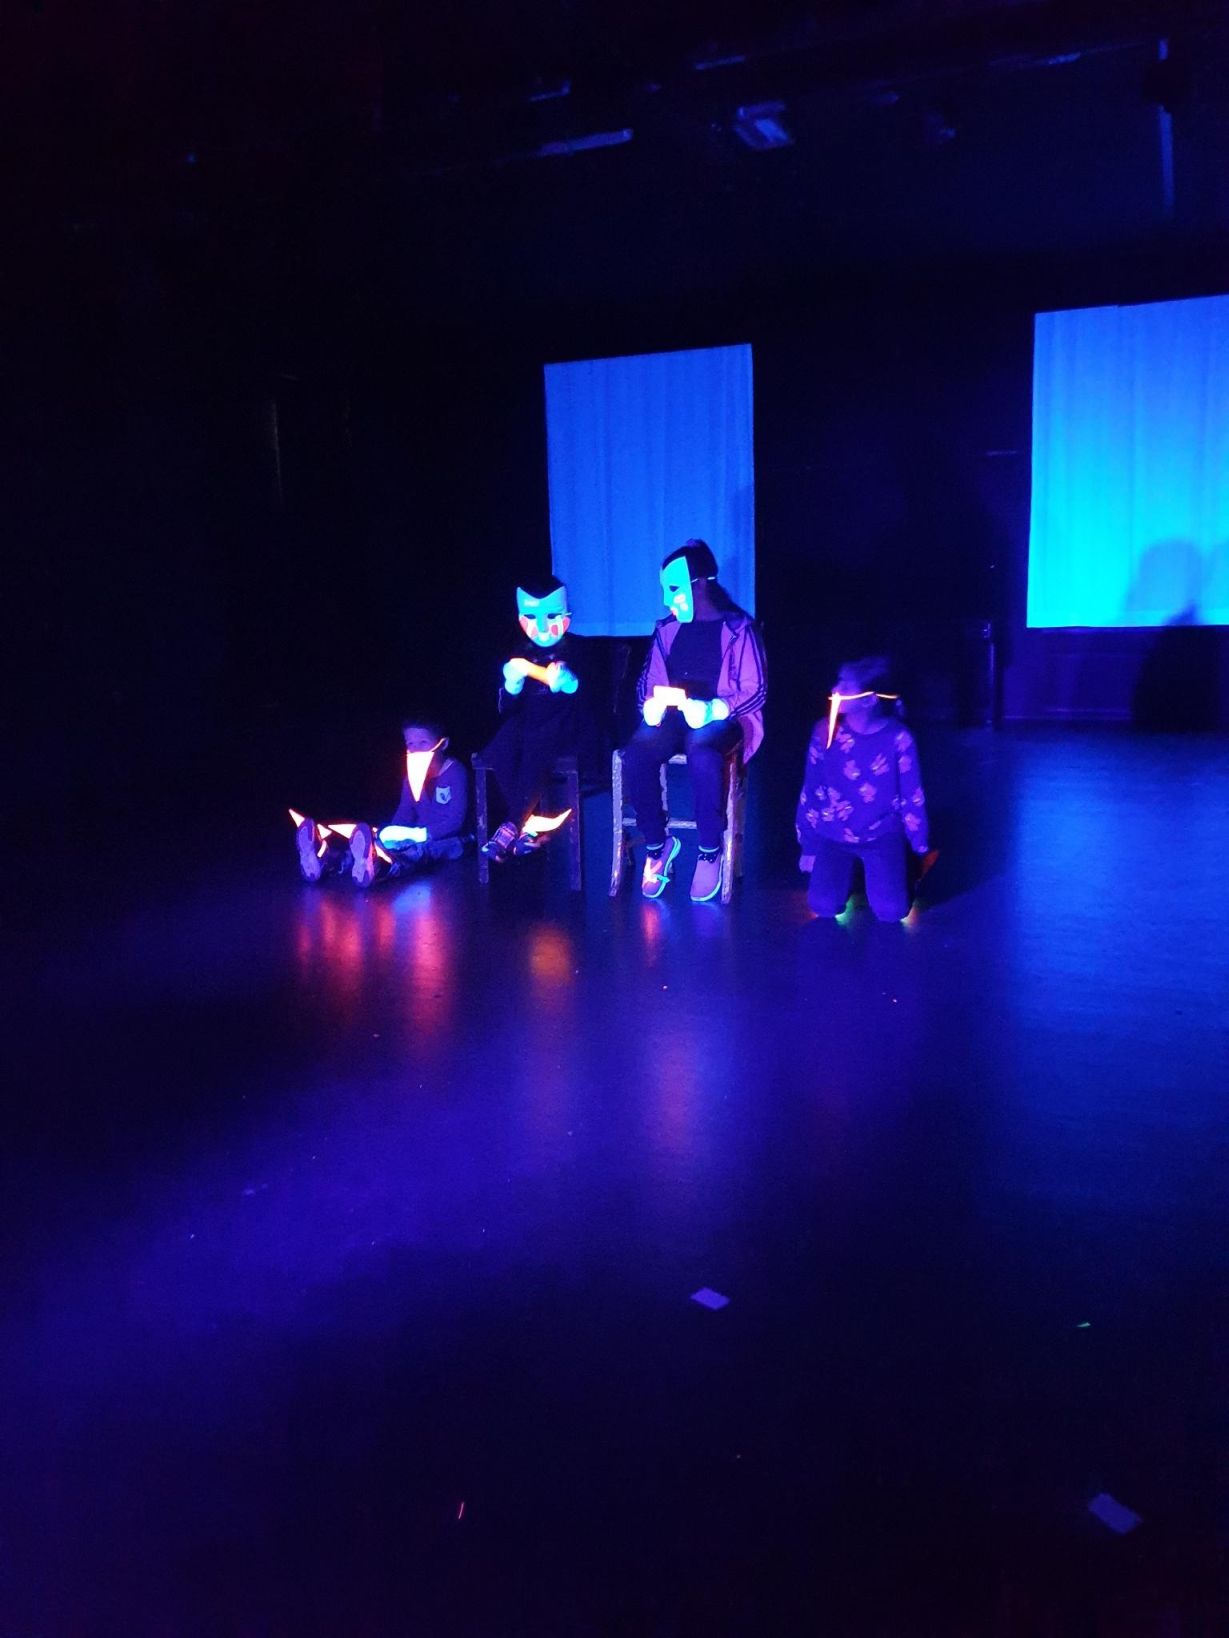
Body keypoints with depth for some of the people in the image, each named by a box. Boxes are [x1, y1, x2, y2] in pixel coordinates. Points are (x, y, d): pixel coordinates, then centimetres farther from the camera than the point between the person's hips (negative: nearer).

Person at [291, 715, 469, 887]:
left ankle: (375, 867, -72)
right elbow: (404, 813, 5)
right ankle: (324, 860, -48)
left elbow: (455, 820, -18)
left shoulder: (454, 773, -10)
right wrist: (389, 833, -16)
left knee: (418, 847, -40)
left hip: (447, 841, -7)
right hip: (417, 837, 7)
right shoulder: (412, 773, 10)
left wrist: (422, 834, -31)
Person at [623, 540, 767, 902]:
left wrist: (715, 709, -21)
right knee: (636, 754, -30)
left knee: (702, 755, -39)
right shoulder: (666, 628, 14)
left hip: (720, 718, -4)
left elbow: (755, 690, -4)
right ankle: (657, 844, -12)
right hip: (672, 714, 4)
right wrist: (651, 705, -6)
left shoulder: (738, 627, 0)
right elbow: (649, 679, 17)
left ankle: (710, 852, -20)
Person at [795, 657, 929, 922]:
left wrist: (920, 850, 2)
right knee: (824, 906, -15)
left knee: (891, 911, -15)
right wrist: (808, 847, 4)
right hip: (834, 835, 1)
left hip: (883, 834, -1)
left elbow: (912, 797, -5)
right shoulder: (826, 730, -13)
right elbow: (811, 790, -1)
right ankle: (847, 870, 19)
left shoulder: (898, 738, -17)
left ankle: (872, 869, 19)